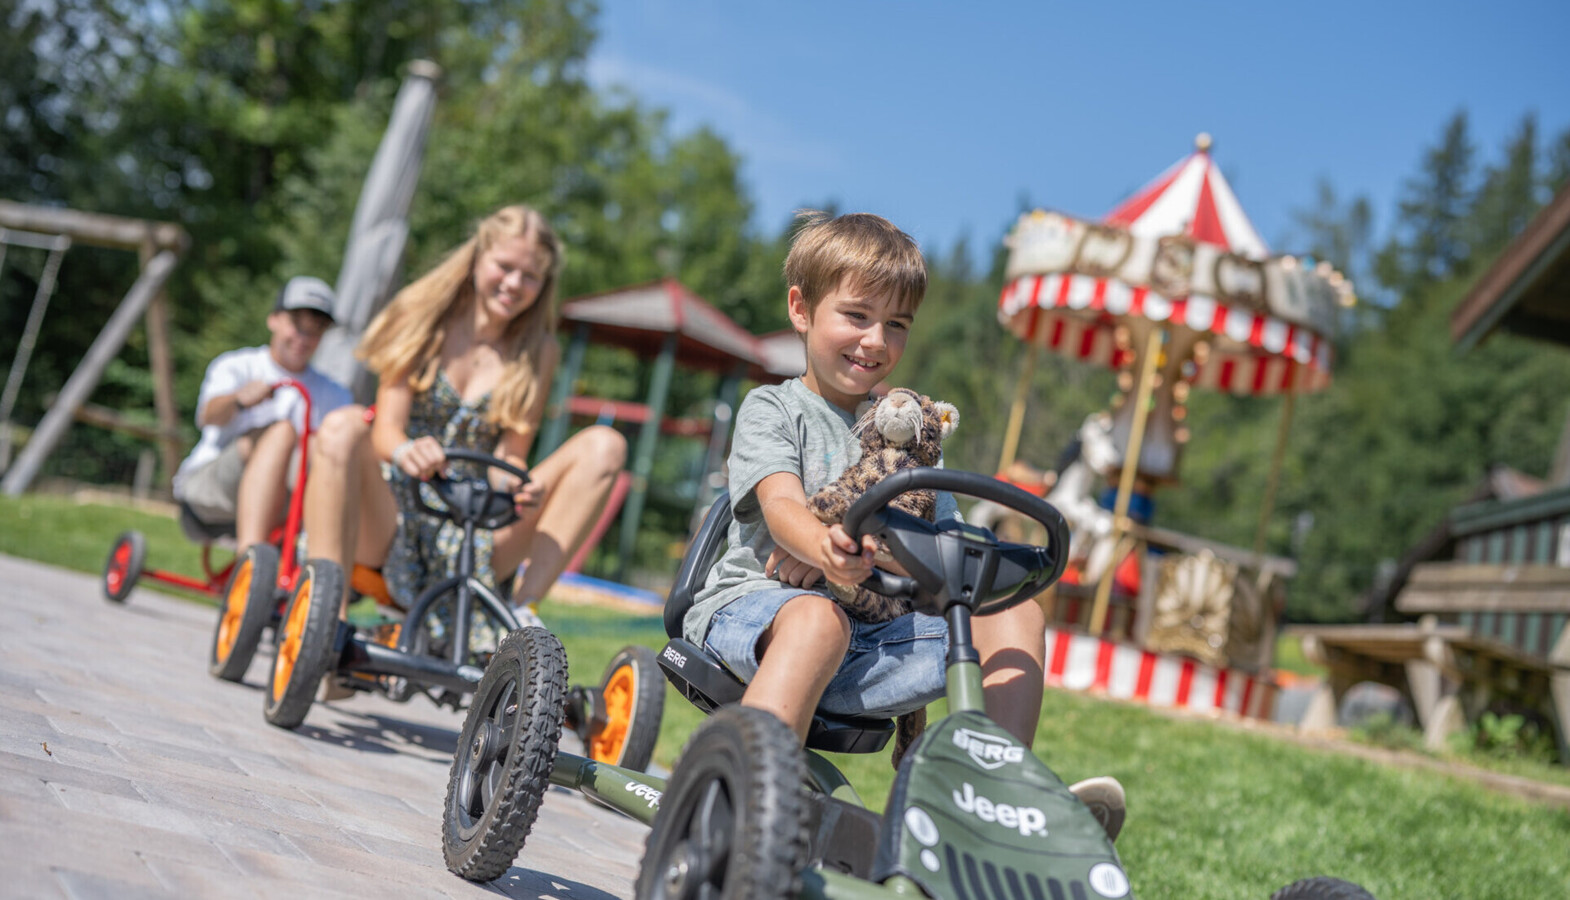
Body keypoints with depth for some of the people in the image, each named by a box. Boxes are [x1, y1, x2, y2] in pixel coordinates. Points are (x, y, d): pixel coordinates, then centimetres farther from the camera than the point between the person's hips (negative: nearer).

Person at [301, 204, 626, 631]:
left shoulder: (537, 354, 7)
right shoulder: (422, 319, 3)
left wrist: (522, 487, -26)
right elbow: (386, 428, -7)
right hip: (390, 521, -1)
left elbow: (510, 455, -1)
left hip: (474, 537, 2)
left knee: (604, 444, -14)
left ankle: (523, 607, -24)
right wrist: (404, 451, -32)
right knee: (343, 426, -31)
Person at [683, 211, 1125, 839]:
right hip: (755, 602, -4)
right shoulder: (772, 409, 5)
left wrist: (868, 554, -16)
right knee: (818, 620, -39)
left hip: (873, 634, 5)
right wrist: (827, 548, -40)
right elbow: (782, 507, -16)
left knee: (1015, 617, -12)